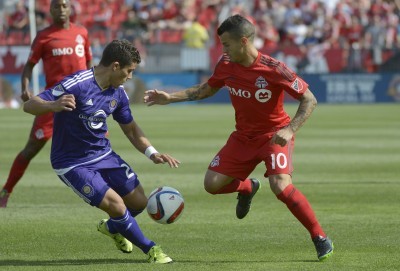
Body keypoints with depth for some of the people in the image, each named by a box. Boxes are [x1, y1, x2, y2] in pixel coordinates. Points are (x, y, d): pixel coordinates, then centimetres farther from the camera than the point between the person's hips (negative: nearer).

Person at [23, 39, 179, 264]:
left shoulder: (118, 93, -1)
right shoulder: (76, 85, -25)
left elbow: (131, 129, 14)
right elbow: (30, 105, -27)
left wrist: (152, 153, -1)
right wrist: (53, 105, -49)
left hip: (104, 154, 7)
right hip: (72, 164, -7)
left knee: (139, 202, 5)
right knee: (116, 204, -19)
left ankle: (112, 227, 39)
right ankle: (150, 249, 2)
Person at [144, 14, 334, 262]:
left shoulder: (273, 69, -24)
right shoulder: (226, 65, -7)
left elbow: (310, 100, -19)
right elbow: (206, 90, 14)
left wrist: (290, 130, -32)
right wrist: (169, 98, 7)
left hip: (275, 135, -6)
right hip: (244, 137, 6)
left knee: (280, 185, -28)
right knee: (212, 183, -6)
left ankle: (320, 238, -14)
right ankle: (247, 188, 30)